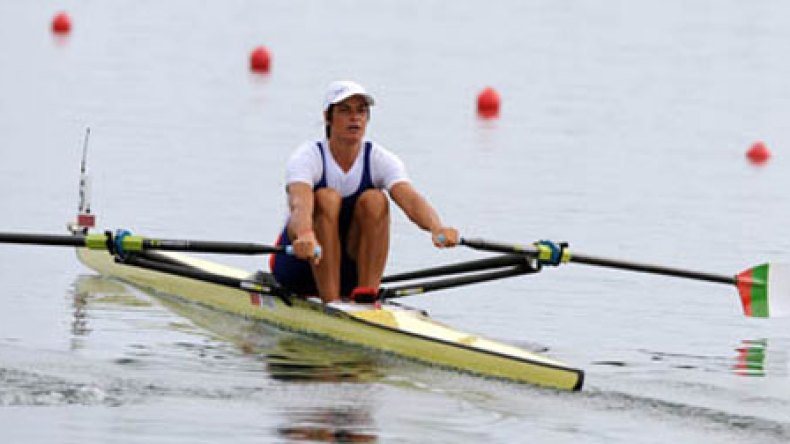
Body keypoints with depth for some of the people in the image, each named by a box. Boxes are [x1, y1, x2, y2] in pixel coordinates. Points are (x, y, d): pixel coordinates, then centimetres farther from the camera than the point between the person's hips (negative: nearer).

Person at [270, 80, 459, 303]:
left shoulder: (380, 159, -7)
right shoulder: (308, 157, -16)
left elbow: (410, 200, -26)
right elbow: (300, 203, -37)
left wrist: (437, 228, -49)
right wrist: (305, 236, -62)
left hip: (350, 271, 3)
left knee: (374, 200, -22)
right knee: (327, 198, -29)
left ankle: (366, 295, -28)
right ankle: (330, 303, -35)